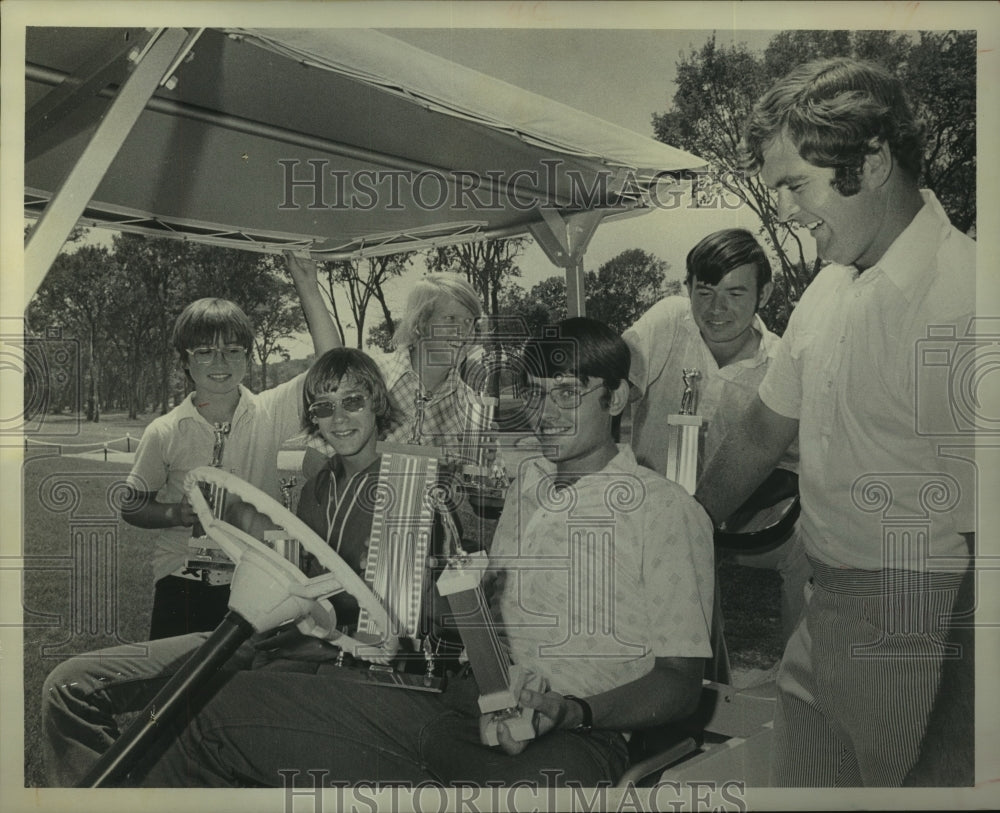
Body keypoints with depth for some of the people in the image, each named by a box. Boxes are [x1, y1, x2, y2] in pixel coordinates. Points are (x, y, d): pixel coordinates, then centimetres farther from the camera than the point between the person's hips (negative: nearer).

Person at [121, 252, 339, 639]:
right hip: (183, 583, 0)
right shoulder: (163, 433, -2)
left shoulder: (270, 413, -2)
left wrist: (308, 290, -17)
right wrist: (176, 514, -13)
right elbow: (132, 506, 8)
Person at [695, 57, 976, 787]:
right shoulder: (830, 289, 7)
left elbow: (985, 520, -20)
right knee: (795, 781, 18)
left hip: (914, 624, -7)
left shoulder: (963, 295, -19)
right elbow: (762, 436, 16)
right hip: (823, 610, 7)